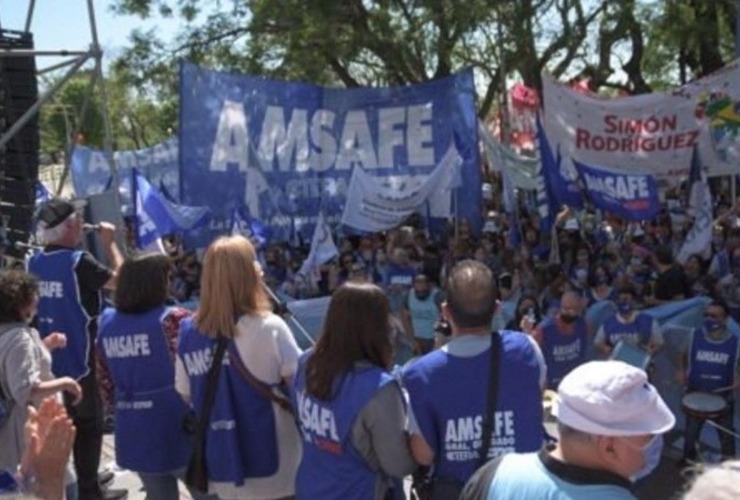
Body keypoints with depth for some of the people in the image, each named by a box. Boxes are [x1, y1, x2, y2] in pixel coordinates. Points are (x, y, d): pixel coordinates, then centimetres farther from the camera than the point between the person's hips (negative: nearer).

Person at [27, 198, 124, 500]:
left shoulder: (35, 262, 1)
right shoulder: (78, 261, -20)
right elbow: (120, 280, -12)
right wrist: (110, 243, -3)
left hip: (46, 360, 7)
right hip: (76, 360, -7)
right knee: (88, 426, 6)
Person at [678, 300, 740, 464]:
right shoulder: (695, 336, -7)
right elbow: (686, 357, 7)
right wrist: (682, 372, -11)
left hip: (722, 397, -1)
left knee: (727, 433, 14)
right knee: (691, 432, 16)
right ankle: (688, 461, 38)